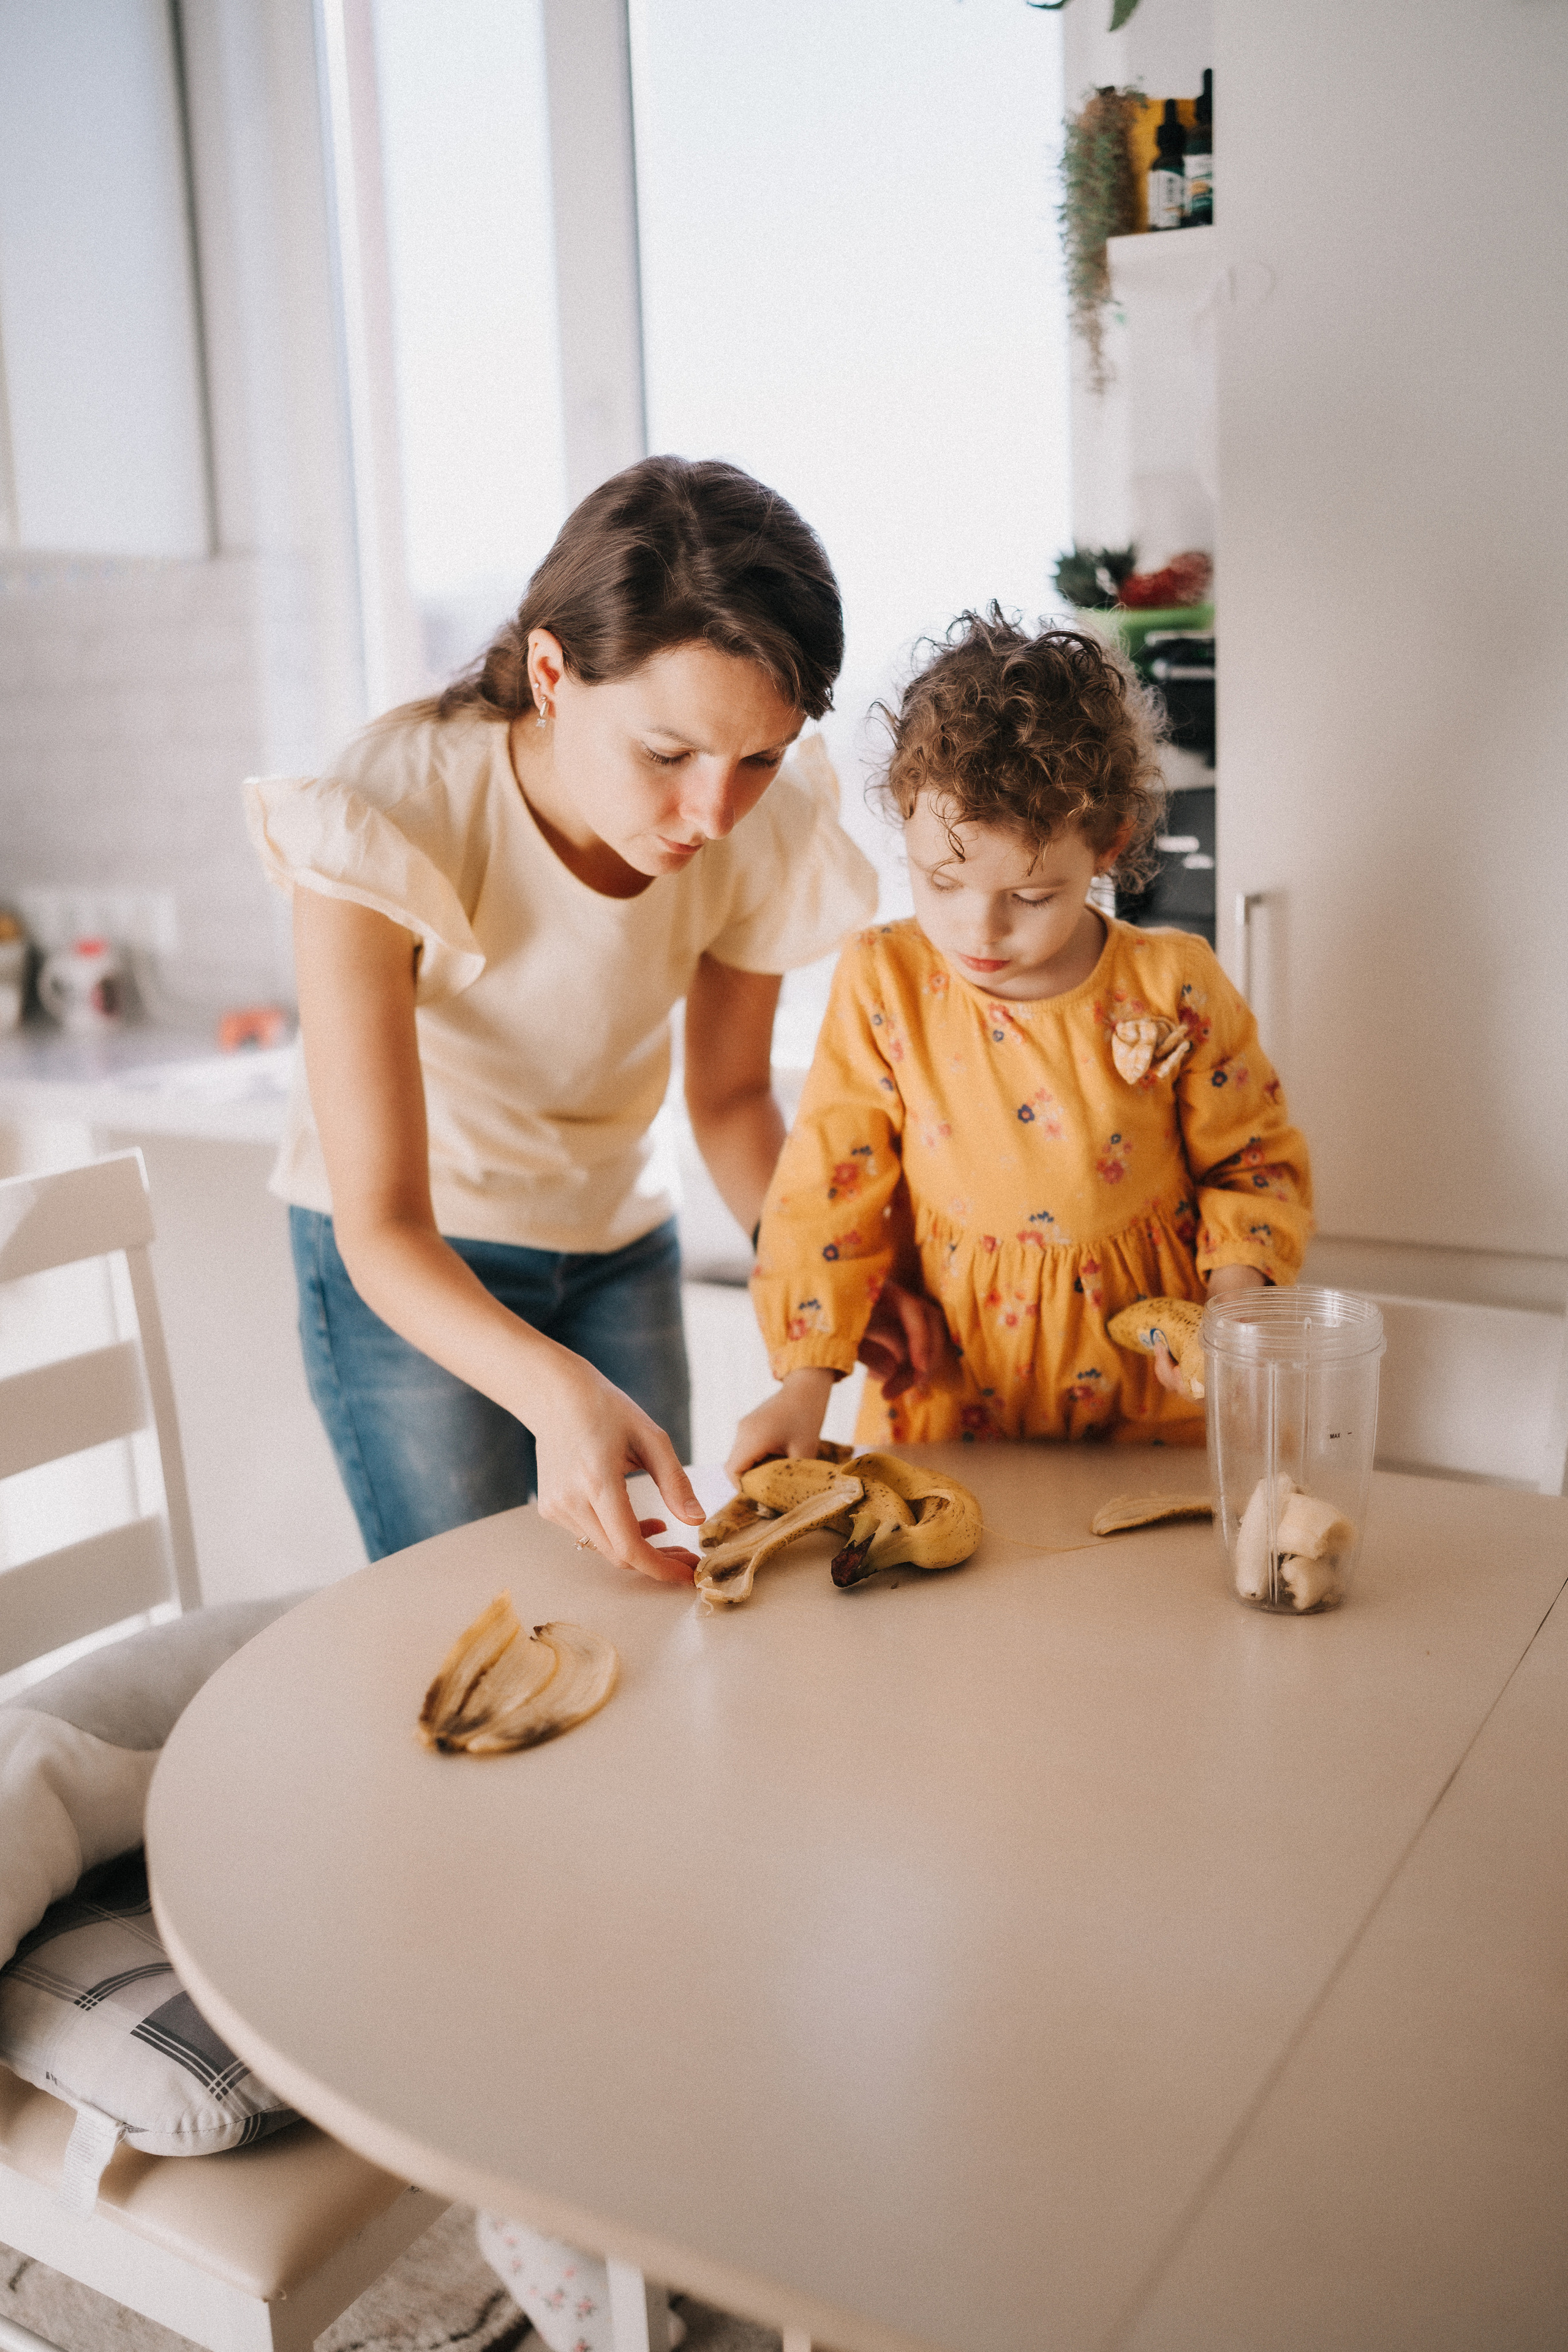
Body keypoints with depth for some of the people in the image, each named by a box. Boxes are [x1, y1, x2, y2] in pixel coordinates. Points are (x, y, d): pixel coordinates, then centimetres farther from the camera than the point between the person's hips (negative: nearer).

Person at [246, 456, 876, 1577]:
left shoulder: (762, 825, -18)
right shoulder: (388, 820, -30)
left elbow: (732, 1094, -1)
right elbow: (382, 1227, -29)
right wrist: (556, 1392, -47)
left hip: (619, 1238, 4)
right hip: (409, 1263, -3)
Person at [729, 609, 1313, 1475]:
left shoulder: (1173, 989, -9)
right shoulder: (883, 985, -8)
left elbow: (1256, 1165, 4)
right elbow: (829, 1184, -3)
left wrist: (1232, 1308, -12)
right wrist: (805, 1379, -9)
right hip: (947, 1397, -2)